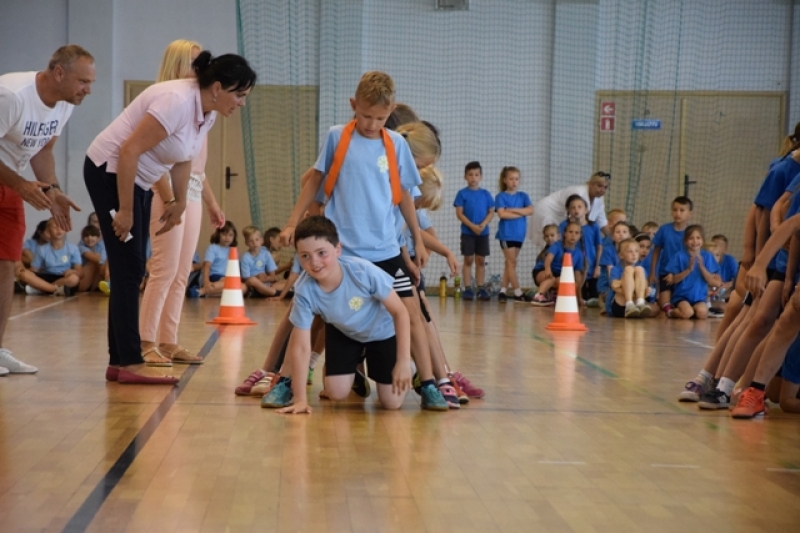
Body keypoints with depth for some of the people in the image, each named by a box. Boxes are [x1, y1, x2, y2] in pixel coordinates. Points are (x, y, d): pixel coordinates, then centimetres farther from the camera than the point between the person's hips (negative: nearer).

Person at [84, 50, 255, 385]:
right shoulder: (178, 102, -27)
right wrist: (124, 210, -25)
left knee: (131, 270, 9)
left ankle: (120, 362, 13)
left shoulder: (208, 112, 1)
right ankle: (130, 363, -6)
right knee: (128, 268, -10)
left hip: (137, 179, 10)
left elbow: (183, 158, 13)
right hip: (110, 171, -10)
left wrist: (180, 201, 9)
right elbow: (129, 151, -28)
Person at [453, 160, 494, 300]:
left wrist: (483, 225, -13)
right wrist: (472, 226, -16)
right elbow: (459, 213, -7)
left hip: (483, 232, 2)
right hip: (467, 232, -2)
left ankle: (480, 288, 11)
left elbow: (491, 212, 4)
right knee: (468, 260, 1)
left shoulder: (486, 194, 6)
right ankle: (467, 289, 3)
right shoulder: (462, 193, -2)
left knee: (481, 260, 6)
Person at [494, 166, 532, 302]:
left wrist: (512, 210, -14)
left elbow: (530, 210, -6)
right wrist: (521, 213, -10)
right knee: (512, 263, -5)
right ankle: (518, 293, -5)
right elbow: (502, 214, -16)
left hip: (519, 233, 5)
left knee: (510, 263, 7)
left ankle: (503, 291, 11)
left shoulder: (523, 196, 9)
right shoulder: (501, 196, -2)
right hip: (506, 234, -5)